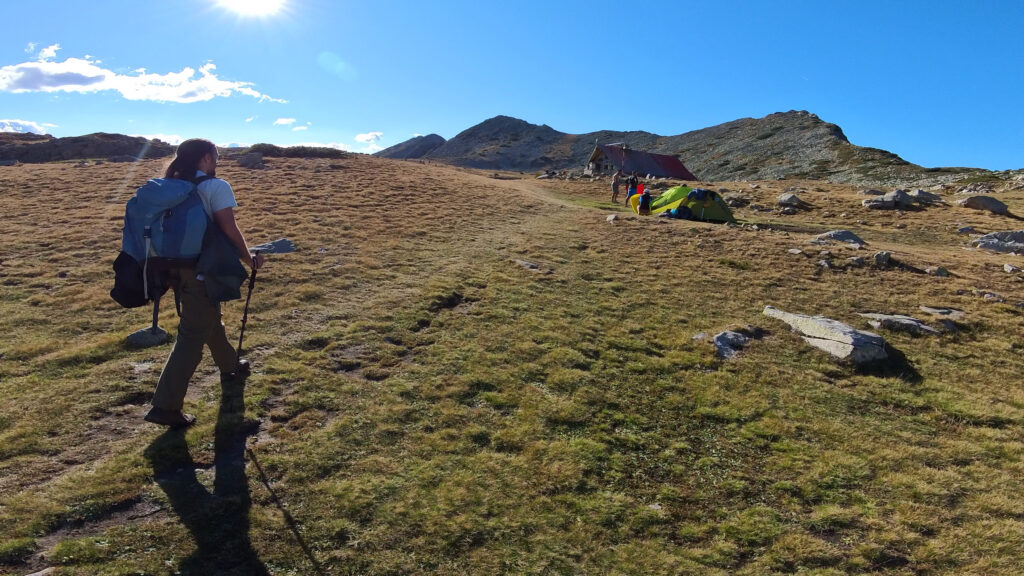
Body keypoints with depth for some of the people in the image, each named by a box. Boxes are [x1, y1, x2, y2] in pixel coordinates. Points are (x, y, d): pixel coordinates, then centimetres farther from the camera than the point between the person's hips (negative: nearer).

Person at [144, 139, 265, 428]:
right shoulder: (216, 186, -10)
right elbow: (229, 229, -17)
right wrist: (249, 259, -5)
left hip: (177, 268, 8)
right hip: (203, 272, -8)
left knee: (209, 321, 25)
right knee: (192, 336, -3)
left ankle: (231, 367, 45)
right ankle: (165, 405, -1)